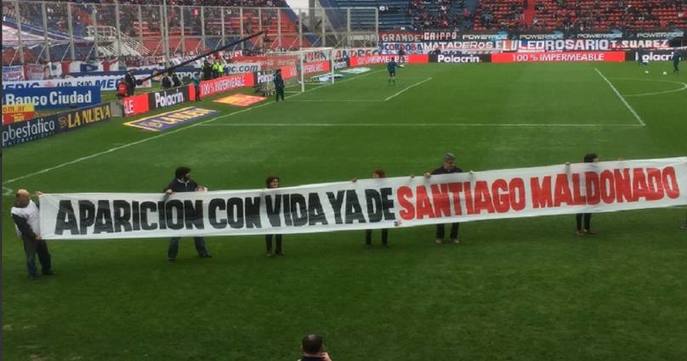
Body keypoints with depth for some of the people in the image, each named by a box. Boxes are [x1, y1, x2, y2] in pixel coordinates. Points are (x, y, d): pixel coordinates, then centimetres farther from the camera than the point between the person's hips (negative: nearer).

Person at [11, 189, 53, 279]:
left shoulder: (31, 202, 1)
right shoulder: (16, 212, -22)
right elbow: (23, 228, -22)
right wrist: (34, 236, -21)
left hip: (39, 235, 7)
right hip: (29, 237, -7)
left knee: (44, 253, 18)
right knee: (31, 256, 1)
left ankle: (46, 270, 36)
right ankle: (32, 274, 17)